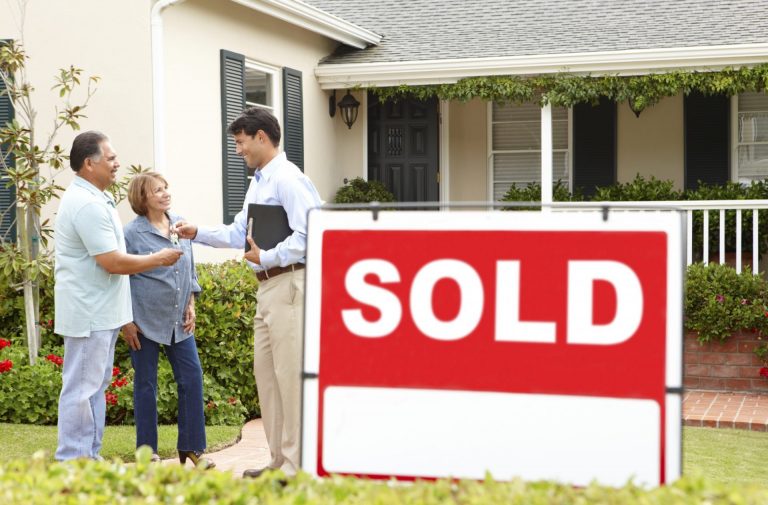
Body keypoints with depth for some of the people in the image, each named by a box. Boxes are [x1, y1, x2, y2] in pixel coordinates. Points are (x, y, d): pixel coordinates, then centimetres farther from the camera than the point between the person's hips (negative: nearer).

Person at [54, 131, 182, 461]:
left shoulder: (92, 199, 14)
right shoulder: (88, 204, -20)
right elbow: (113, 263, -22)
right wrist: (159, 259, -10)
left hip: (101, 313, 11)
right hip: (89, 314, -11)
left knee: (95, 386, 15)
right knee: (82, 389, -5)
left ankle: (89, 458, 23)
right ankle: (72, 463, 1)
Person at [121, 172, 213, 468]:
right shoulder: (132, 233, -8)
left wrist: (191, 306, 10)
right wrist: (126, 322, -10)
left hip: (179, 321, 5)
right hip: (145, 321, -5)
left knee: (192, 378, 3)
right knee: (146, 385, 4)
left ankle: (191, 447, 15)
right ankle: (147, 452, 15)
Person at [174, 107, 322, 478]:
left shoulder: (288, 179, -13)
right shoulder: (258, 182, 17)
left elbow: (308, 234, -23)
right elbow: (238, 233, 23)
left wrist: (266, 257, -18)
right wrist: (198, 233, 14)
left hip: (289, 284, -10)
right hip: (267, 287, 11)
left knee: (291, 374, -6)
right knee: (266, 372, 14)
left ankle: (298, 465, 1)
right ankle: (279, 459, 24)